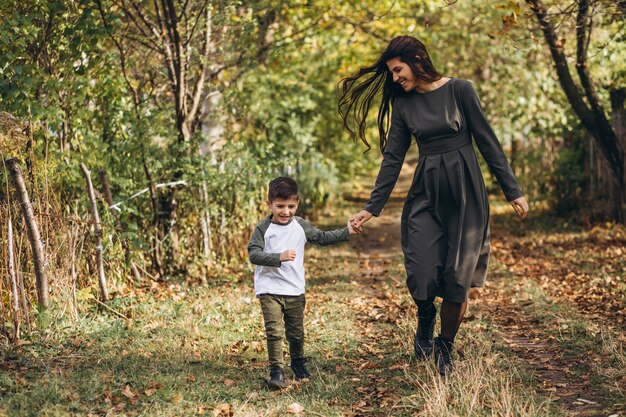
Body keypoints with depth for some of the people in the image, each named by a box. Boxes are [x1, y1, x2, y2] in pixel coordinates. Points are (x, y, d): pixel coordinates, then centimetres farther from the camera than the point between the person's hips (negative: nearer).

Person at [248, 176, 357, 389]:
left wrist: (346, 232, 7)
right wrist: (279, 257, -29)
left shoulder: (301, 226, 4)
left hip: (295, 290, 4)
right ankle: (276, 371, -7)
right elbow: (253, 254, -17)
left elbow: (322, 237, 15)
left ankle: (298, 364, 36)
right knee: (274, 330, -12)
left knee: (296, 331, 15)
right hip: (269, 289, -4)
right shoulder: (263, 229, -9)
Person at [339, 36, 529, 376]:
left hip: (464, 193, -2)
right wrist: (372, 207, 2)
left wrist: (513, 191, -3)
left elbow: (487, 141, -3)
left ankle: (445, 346, 20)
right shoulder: (403, 103, 6)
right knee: (421, 274, -11)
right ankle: (425, 318, 23)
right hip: (426, 193, 3)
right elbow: (392, 158, 7)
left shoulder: (459, 90, -5)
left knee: (457, 279, -1)